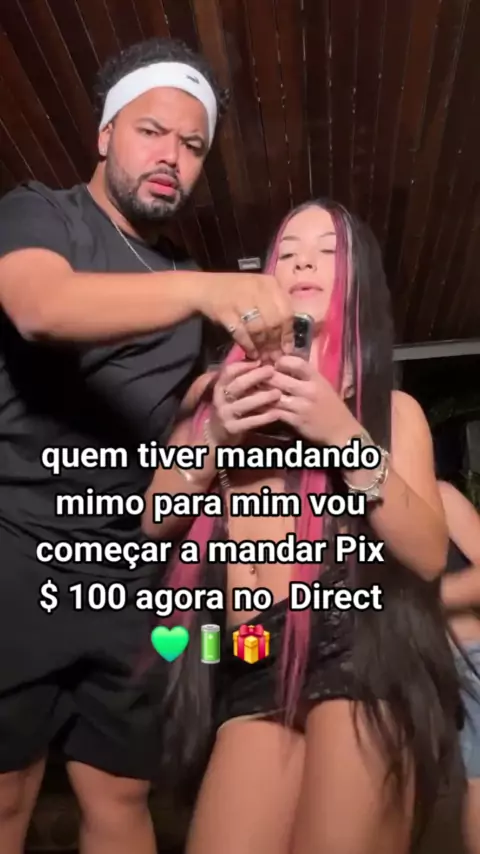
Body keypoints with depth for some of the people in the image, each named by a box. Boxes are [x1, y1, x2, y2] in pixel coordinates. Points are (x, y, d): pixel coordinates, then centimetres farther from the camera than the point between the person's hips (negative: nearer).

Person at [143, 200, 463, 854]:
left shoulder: (391, 406, 10)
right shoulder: (222, 387, 14)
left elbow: (429, 554, -3)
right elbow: (153, 521, 9)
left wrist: (345, 433, -14)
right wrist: (214, 438, -8)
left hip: (362, 652, -1)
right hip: (250, 669, 2)